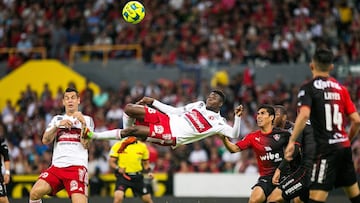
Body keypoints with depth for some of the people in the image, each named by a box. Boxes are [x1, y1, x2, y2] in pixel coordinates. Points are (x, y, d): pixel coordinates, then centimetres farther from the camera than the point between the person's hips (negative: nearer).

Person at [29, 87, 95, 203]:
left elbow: (85, 144, -2)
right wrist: (58, 125, -8)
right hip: (57, 166, 3)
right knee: (35, 192, -17)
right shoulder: (57, 119, 20)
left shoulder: (87, 119, 11)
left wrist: (83, 123, -12)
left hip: (77, 166, -3)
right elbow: (45, 140, 6)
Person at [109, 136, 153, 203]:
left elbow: (146, 163, 15)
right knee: (118, 197, -24)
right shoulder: (118, 145, -6)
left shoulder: (142, 146, 3)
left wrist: (149, 172, -4)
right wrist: (117, 168, -23)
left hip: (137, 177, 3)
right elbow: (111, 161, -4)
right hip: (123, 176, -3)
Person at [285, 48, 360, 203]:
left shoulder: (308, 88, -5)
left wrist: (292, 141, -22)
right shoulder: (340, 88, 11)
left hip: (326, 149, -6)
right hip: (344, 146, 6)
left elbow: (304, 114, -23)